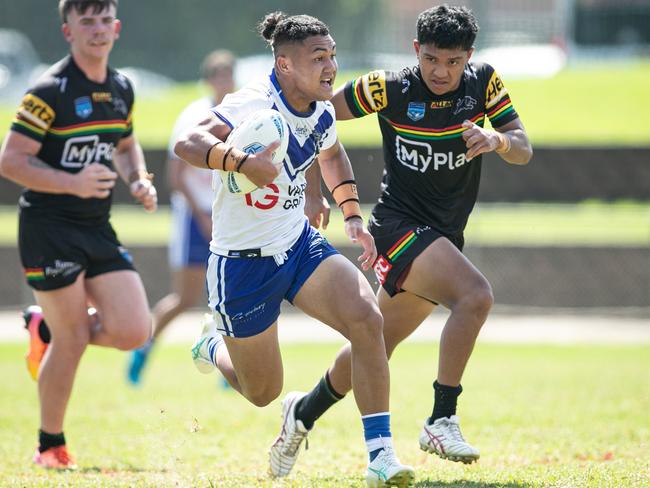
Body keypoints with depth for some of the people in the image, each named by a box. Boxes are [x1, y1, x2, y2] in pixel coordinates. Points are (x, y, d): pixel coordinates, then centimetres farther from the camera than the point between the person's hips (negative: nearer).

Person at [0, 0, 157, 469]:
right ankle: (51, 446, 14)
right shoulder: (50, 91, -14)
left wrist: (139, 180, 5)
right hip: (49, 229, -7)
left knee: (133, 331, -4)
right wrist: (73, 183, -27)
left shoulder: (121, 88, 9)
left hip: (98, 228, 7)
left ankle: (47, 329, 24)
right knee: (74, 340, -4)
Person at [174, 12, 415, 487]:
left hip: (299, 244, 6)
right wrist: (242, 160, -53)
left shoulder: (322, 111, 0)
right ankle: (215, 346, 45)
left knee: (366, 318, -21)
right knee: (262, 392, 8)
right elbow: (187, 143, -38)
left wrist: (352, 215, 16)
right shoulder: (255, 104, -24)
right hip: (243, 263, -6)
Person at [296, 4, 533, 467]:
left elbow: (523, 150, -3)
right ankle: (442, 420, -26)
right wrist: (313, 188, -9)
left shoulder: (484, 82, -3)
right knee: (476, 294, -29)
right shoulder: (390, 90, -13)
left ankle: (303, 416, 35)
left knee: (377, 344, 15)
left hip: (445, 235, 6)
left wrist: (498, 140, -26)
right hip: (400, 224, -6)